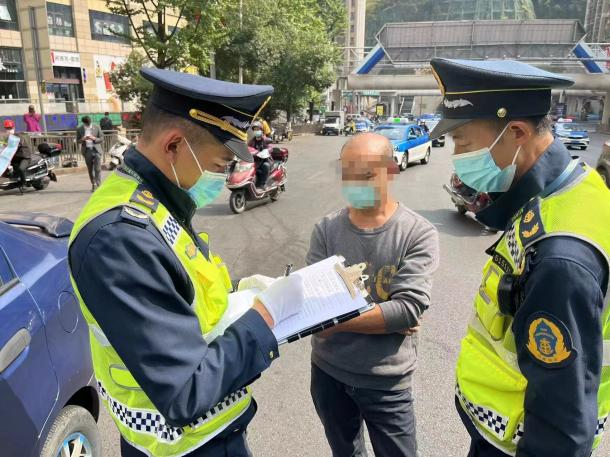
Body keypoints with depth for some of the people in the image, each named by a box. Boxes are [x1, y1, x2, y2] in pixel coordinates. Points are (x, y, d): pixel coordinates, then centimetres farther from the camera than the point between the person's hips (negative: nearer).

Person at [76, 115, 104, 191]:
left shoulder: (97, 127, 0)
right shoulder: (79, 129, 3)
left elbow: (102, 138, 2)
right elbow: (77, 141, 7)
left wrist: (94, 138, -18)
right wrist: (82, 139, -15)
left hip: (96, 150, -2)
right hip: (87, 151, 2)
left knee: (97, 169, -9)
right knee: (90, 169, 7)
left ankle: (98, 185, -8)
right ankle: (93, 185, 17)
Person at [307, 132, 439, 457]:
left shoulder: (419, 233, -14)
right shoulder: (326, 230, -7)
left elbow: (408, 309, -22)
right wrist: (386, 319, -18)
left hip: (386, 380, -2)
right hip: (327, 371, 3)